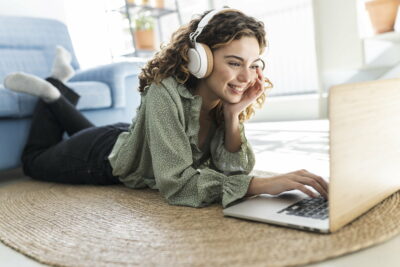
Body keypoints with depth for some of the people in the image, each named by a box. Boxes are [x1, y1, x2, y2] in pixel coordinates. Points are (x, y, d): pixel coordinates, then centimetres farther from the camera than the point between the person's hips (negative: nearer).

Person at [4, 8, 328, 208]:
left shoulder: (225, 99, -23)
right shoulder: (165, 93, -42)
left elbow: (234, 171, -24)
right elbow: (177, 184, -46)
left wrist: (234, 114, -39)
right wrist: (263, 185, -54)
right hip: (106, 156, -5)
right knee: (35, 161, 23)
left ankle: (58, 87, 43)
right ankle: (51, 93, 31)